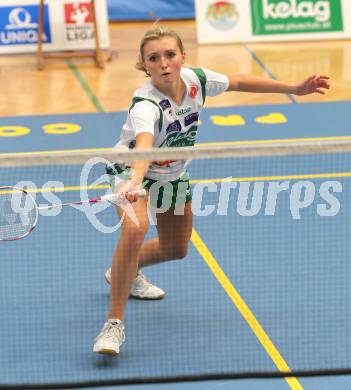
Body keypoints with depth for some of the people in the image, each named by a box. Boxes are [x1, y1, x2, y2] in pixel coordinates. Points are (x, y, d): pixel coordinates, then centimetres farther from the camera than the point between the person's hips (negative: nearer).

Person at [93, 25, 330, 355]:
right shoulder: (146, 105, -39)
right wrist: (135, 181, -79)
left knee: (176, 250, 18)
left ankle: (123, 272, 50)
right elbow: (143, 146, -59)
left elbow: (238, 82, -1)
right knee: (135, 229, -35)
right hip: (131, 170, -7)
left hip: (173, 174, 7)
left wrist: (294, 88, 1)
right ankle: (114, 322, -28)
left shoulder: (195, 79, -21)